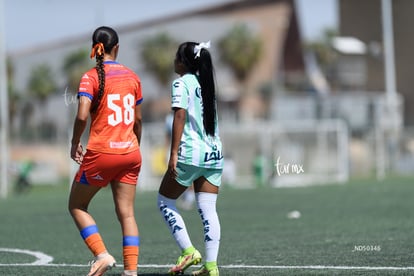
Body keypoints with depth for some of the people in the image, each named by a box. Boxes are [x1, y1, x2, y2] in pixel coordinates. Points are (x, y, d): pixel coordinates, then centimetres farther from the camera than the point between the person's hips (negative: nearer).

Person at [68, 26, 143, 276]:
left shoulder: (91, 77, -9)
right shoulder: (132, 77, 6)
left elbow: (82, 116, -20)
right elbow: (138, 120, 12)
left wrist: (75, 143, -4)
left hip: (101, 153, -4)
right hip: (130, 153, 5)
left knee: (77, 206, 12)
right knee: (126, 213, 7)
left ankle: (102, 255, -3)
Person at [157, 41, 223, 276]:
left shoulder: (182, 83, -5)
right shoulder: (206, 83, 16)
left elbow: (180, 116, -15)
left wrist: (174, 153, -17)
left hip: (191, 153, -6)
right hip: (214, 154, 7)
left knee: (165, 201, 9)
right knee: (208, 209, 4)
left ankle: (189, 251, 0)